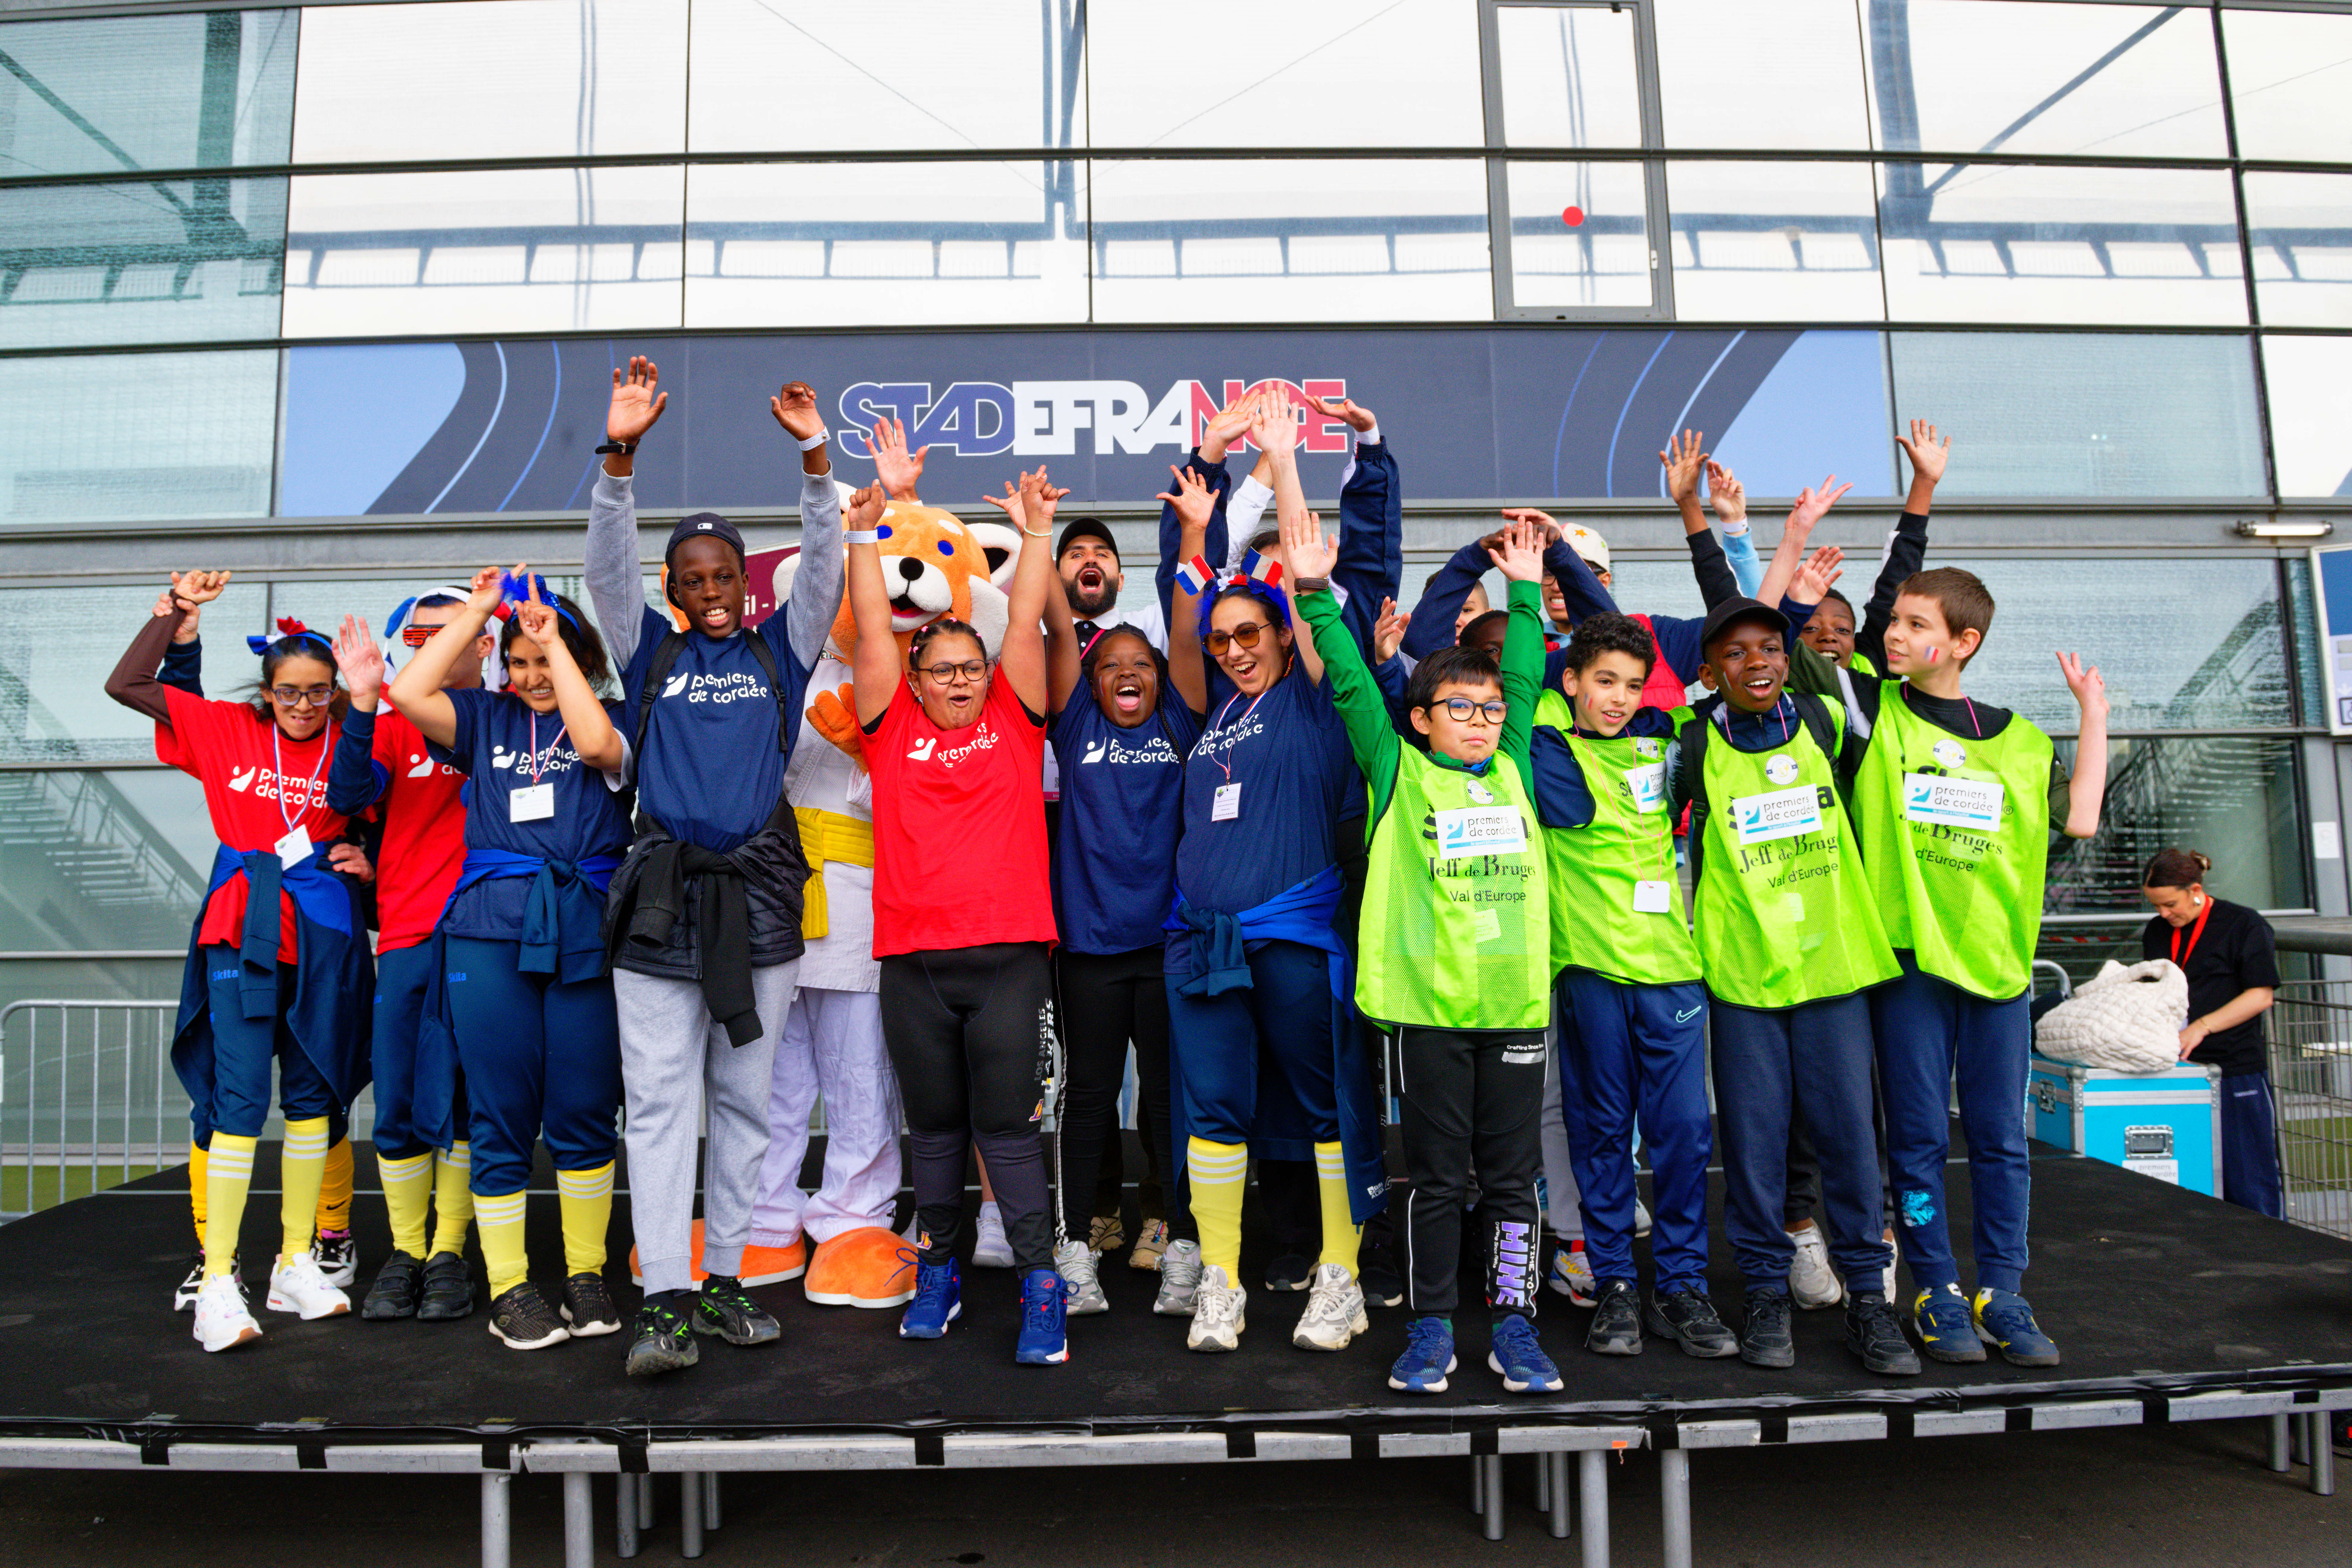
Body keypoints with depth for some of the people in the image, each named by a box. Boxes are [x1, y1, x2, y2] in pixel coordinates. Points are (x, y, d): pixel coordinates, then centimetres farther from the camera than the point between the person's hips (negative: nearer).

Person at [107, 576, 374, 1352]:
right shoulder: (227, 730, 5)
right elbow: (126, 684, 3)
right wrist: (174, 610, 0)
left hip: (323, 931, 1)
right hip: (244, 928, -1)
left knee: (311, 1095, 8)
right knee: (239, 1098, -8)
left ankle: (296, 1265, 19)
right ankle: (217, 1281, -1)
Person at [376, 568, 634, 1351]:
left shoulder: (610, 718, 9)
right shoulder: (487, 718, 15)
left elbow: (597, 744, -14)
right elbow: (407, 694, 1)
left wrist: (555, 638, -6)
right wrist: (477, 611, 5)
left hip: (584, 931, -1)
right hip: (489, 932, 2)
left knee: (583, 1115, 3)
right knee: (500, 1117, 3)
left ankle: (587, 1274, 17)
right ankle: (508, 1287, 13)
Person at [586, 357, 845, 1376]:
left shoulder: (777, 651, 11)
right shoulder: (653, 654, 10)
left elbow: (824, 567, 2)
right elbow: (607, 566, -1)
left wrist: (814, 457, -11)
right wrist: (620, 456, -15)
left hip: (758, 901, 1)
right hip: (662, 905, -1)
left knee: (745, 1103, 8)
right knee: (660, 1105, -3)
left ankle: (724, 1280, 19)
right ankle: (666, 1300, -1)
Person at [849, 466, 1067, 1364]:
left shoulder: (1014, 725, 8)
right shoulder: (893, 731, 8)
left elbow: (1025, 625, 5)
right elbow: (873, 631, 7)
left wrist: (1036, 532, 4)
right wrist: (864, 534, 5)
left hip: (1009, 959, -1)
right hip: (914, 963, 2)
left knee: (1007, 1128, 0)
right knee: (935, 1128, 13)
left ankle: (1041, 1287, 8)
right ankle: (937, 1273, 28)